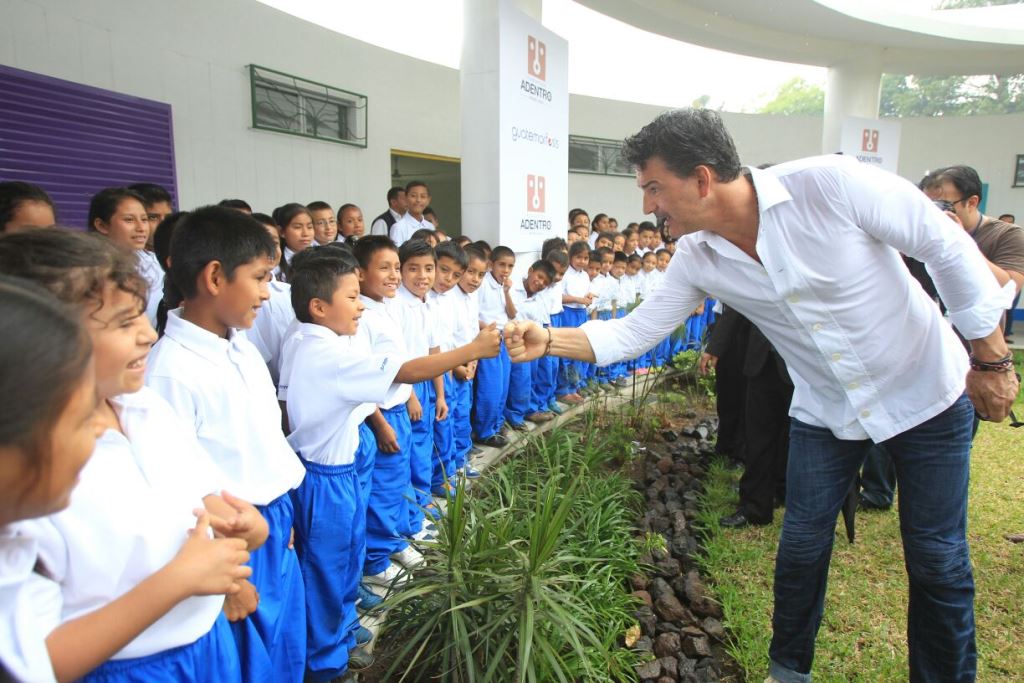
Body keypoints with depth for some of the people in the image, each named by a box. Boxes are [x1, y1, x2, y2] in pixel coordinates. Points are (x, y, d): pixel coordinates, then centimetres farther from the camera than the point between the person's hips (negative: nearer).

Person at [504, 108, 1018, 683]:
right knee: (802, 545, 8)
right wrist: (549, 340, -22)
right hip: (825, 410, 3)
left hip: (929, 396, -3)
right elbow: (634, 333, -8)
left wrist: (992, 359, -11)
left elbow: (950, 248, -17)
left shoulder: (832, 185, -27)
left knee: (937, 559, 6)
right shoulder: (698, 259, -13)